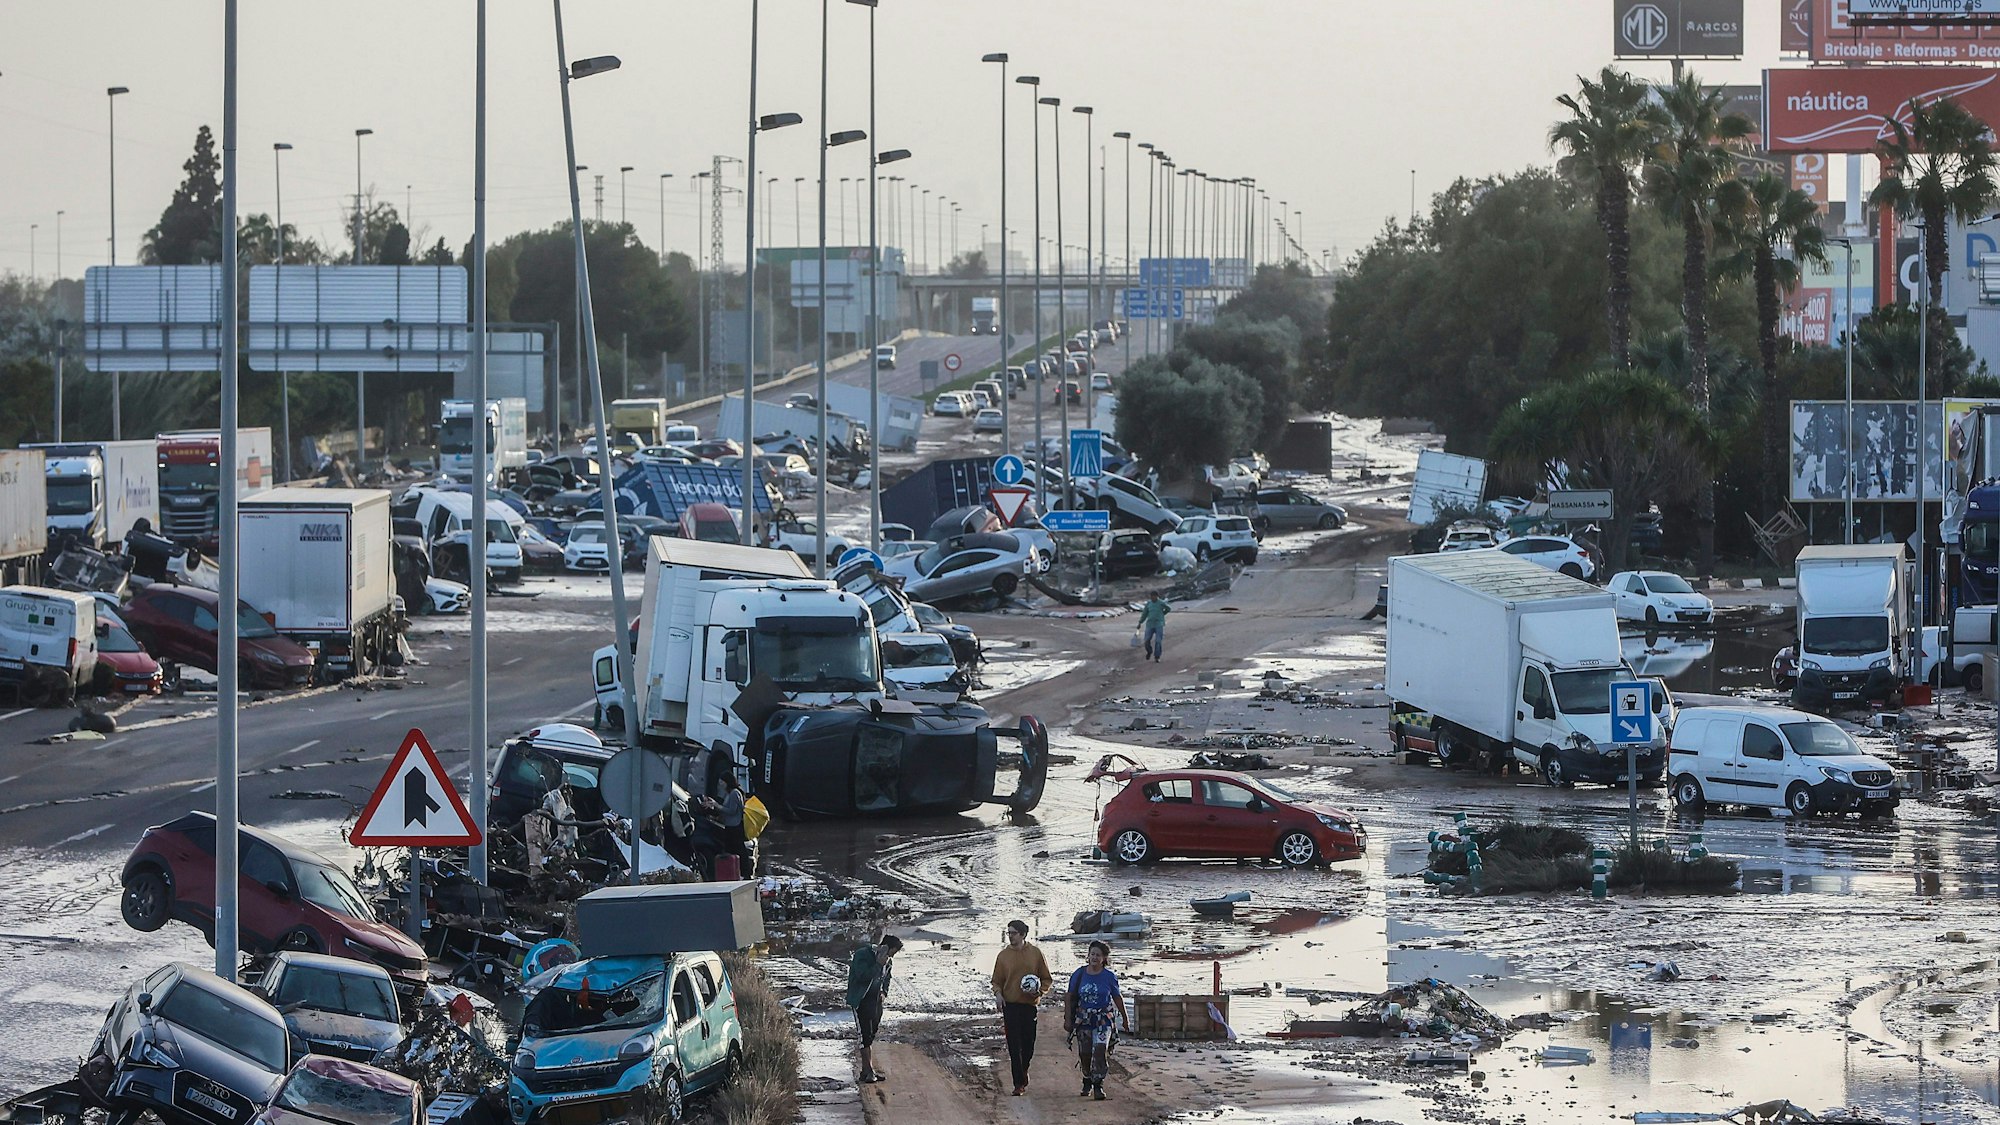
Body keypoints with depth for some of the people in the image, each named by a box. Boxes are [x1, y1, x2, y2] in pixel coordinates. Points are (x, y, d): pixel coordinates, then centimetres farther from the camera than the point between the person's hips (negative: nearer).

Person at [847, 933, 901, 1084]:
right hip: (861, 1001, -8)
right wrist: (878, 964, -28)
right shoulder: (862, 955, -17)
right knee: (866, 1034, -10)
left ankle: (867, 1069, 16)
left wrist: (884, 992, 7)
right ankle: (868, 1071, -9)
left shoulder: (887, 960, 7)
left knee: (872, 1034, 10)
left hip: (876, 1000, 8)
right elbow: (864, 977, -26)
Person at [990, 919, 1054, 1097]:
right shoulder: (1003, 955, 5)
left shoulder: (1035, 954, 3)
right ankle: (1019, 1083, -5)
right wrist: (998, 993, -9)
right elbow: (997, 981, 12)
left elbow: (1046, 979, 10)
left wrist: (1039, 991, -10)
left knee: (1028, 1045, 6)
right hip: (1010, 1005, 0)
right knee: (1014, 1046, -7)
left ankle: (1022, 1076, 31)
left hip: (1030, 1004, 0)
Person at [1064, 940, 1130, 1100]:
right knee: (1085, 1054, 6)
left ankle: (1098, 1086, -14)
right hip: (1083, 1019, 2)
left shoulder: (1109, 977, -2)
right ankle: (1087, 1083, 27)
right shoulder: (1079, 975, 0)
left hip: (1103, 1020, -2)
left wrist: (1125, 1019, 16)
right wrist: (1067, 1019, 1)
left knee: (1100, 1051, -18)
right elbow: (1070, 998, 5)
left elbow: (1117, 998, 9)